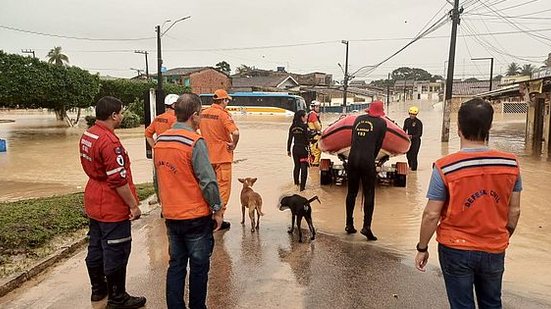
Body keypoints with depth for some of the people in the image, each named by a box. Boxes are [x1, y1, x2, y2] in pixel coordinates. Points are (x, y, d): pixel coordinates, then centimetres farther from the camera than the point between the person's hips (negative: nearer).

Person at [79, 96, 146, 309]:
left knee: (96, 247, 20)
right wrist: (134, 205, -16)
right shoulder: (109, 142, -25)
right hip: (113, 208, -10)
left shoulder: (87, 135, 5)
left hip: (94, 203, 10)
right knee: (116, 252, 2)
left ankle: (98, 289, 36)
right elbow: (119, 180, -24)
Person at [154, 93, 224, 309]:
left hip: (170, 215, 6)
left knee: (176, 265, 17)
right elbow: (208, 181, -21)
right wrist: (217, 210, -9)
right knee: (199, 267, 11)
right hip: (196, 216, -6)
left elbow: (162, 176, 11)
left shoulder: (160, 140, 2)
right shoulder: (195, 142, -19)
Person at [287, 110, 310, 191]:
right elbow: (308, 138, -14)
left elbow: (290, 139, 6)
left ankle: (296, 184, 26)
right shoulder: (304, 126, -13)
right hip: (303, 149, -5)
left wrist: (288, 150, 14)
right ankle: (302, 186, 2)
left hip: (295, 148, 5)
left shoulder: (292, 127, 2)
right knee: (304, 168, 2)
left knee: (296, 167, 17)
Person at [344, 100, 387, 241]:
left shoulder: (359, 119, 12)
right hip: (367, 161, -4)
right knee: (369, 194, 3)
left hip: (352, 159, 4)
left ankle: (349, 224, 19)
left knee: (351, 192, 13)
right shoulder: (381, 123, 3)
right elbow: (378, 144, 5)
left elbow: (353, 139, 13)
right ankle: (366, 226, -4)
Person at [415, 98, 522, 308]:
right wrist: (504, 238, 18)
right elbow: (514, 211, 1)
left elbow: (431, 215, -15)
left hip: (456, 250, -3)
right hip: (494, 250, 3)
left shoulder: (445, 167, -20)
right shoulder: (510, 164, -9)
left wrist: (422, 248, -1)